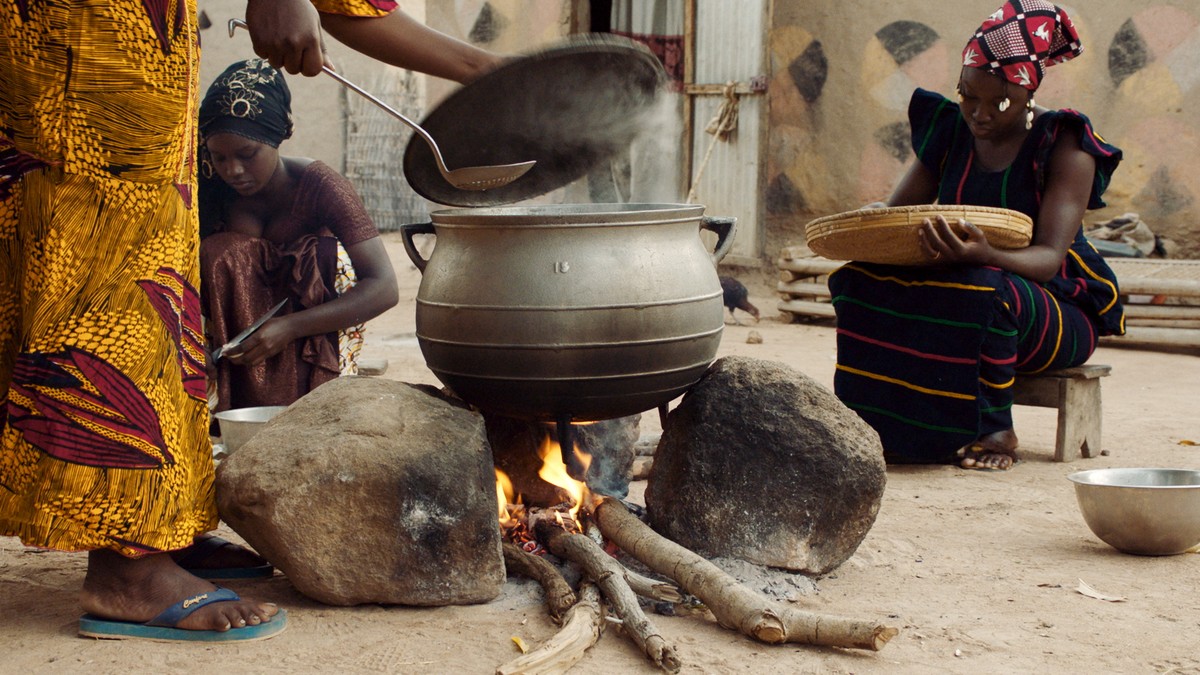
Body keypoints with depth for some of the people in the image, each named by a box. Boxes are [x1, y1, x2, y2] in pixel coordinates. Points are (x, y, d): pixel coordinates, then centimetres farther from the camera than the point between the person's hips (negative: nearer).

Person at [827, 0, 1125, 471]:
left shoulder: (1065, 146, -11)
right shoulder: (948, 131, 4)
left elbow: (1050, 256, -22)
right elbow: (896, 211, 7)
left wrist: (986, 255, -44)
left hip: (1059, 312, -5)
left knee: (981, 293, -39)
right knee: (864, 281, -21)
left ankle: (996, 431, -19)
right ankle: (901, 429, -15)